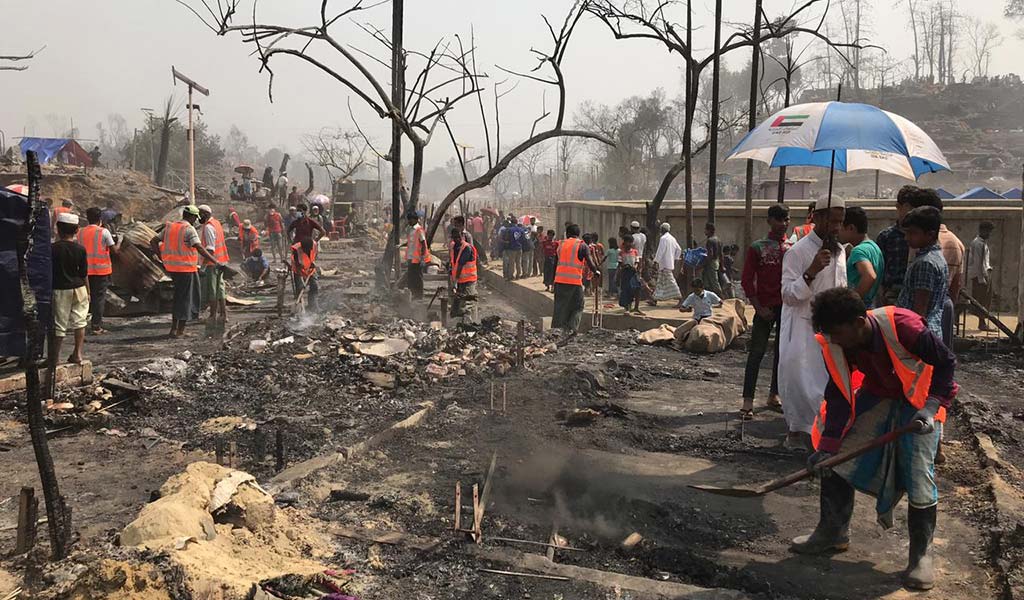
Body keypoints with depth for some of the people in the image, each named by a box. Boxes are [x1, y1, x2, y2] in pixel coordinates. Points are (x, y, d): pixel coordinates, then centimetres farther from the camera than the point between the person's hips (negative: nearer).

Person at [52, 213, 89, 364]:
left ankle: (55, 355, 12)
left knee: (59, 323, 5)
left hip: (60, 289, -2)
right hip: (78, 289, 2)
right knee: (79, 321, 11)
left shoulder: (53, 249, -10)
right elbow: (84, 274, 0)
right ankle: (78, 353, 11)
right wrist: (88, 292, 11)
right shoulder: (80, 249, -4)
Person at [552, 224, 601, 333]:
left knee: (559, 307, 10)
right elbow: (590, 261, -5)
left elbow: (556, 262, 16)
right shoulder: (581, 245, 0)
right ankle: (571, 329, -5)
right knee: (578, 307, 9)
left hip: (559, 280, 4)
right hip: (575, 280, -4)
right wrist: (596, 271, 11)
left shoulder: (561, 244, 13)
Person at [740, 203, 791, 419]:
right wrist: (759, 308, -10)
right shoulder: (757, 248, -1)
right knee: (756, 353, -6)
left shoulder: (793, 248, 8)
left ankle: (774, 395, 22)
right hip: (766, 308, -4)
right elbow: (747, 280, -4)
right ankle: (748, 401, -5)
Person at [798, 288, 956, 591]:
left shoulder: (903, 326, -35)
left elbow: (946, 362, -19)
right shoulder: (834, 345, -19)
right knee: (835, 458, -3)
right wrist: (829, 445, -17)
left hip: (919, 399, -5)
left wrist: (932, 406, -29)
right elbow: (838, 397, -11)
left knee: (918, 475, -14)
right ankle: (833, 532, 14)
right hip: (877, 395, 5)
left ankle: (922, 554, 5)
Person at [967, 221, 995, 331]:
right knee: (981, 300, -7)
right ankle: (982, 323, -4)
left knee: (986, 300, 10)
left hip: (985, 273, 10)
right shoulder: (978, 243, -13)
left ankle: (983, 323, 14)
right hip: (979, 274, -10)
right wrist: (981, 278, -20)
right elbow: (978, 262, -18)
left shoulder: (984, 243, 18)